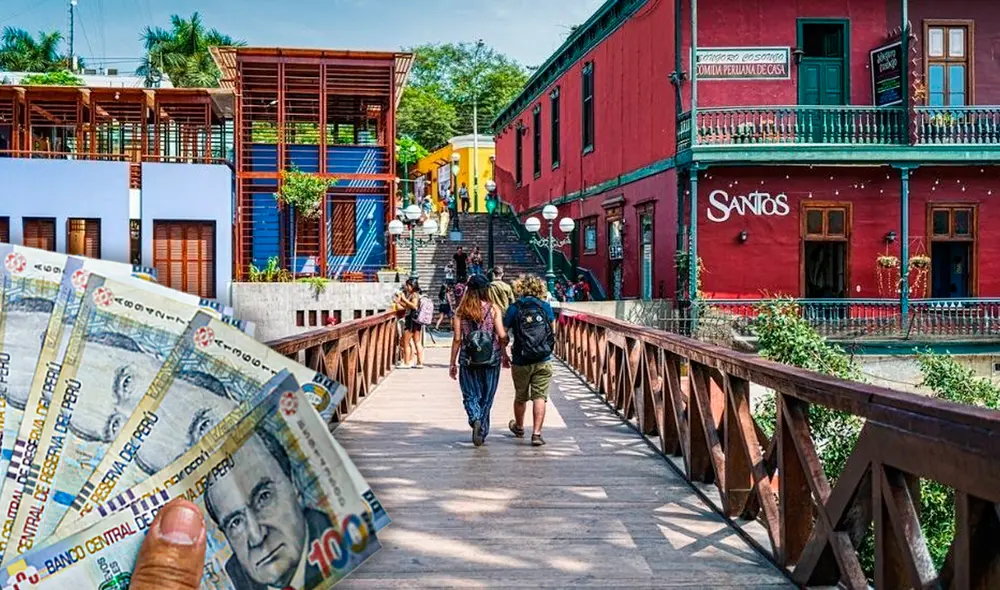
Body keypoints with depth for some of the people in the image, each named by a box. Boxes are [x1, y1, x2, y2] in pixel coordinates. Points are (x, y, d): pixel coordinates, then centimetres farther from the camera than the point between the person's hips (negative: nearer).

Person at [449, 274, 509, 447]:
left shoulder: (461, 311, -2)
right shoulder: (493, 309, -4)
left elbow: (457, 338, -3)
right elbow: (502, 335, -8)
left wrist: (453, 363, 4)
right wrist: (504, 355, 8)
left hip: (468, 360, 0)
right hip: (490, 359, 0)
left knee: (470, 395, 9)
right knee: (486, 397, 12)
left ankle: (475, 419, -19)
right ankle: (482, 432, 16)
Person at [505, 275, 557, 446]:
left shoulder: (514, 309, -4)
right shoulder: (546, 307, 1)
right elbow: (553, 331, 12)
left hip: (520, 362, 0)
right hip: (543, 361, 0)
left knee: (520, 397, 18)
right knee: (540, 397, 1)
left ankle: (519, 427, 38)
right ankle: (536, 433, -8)